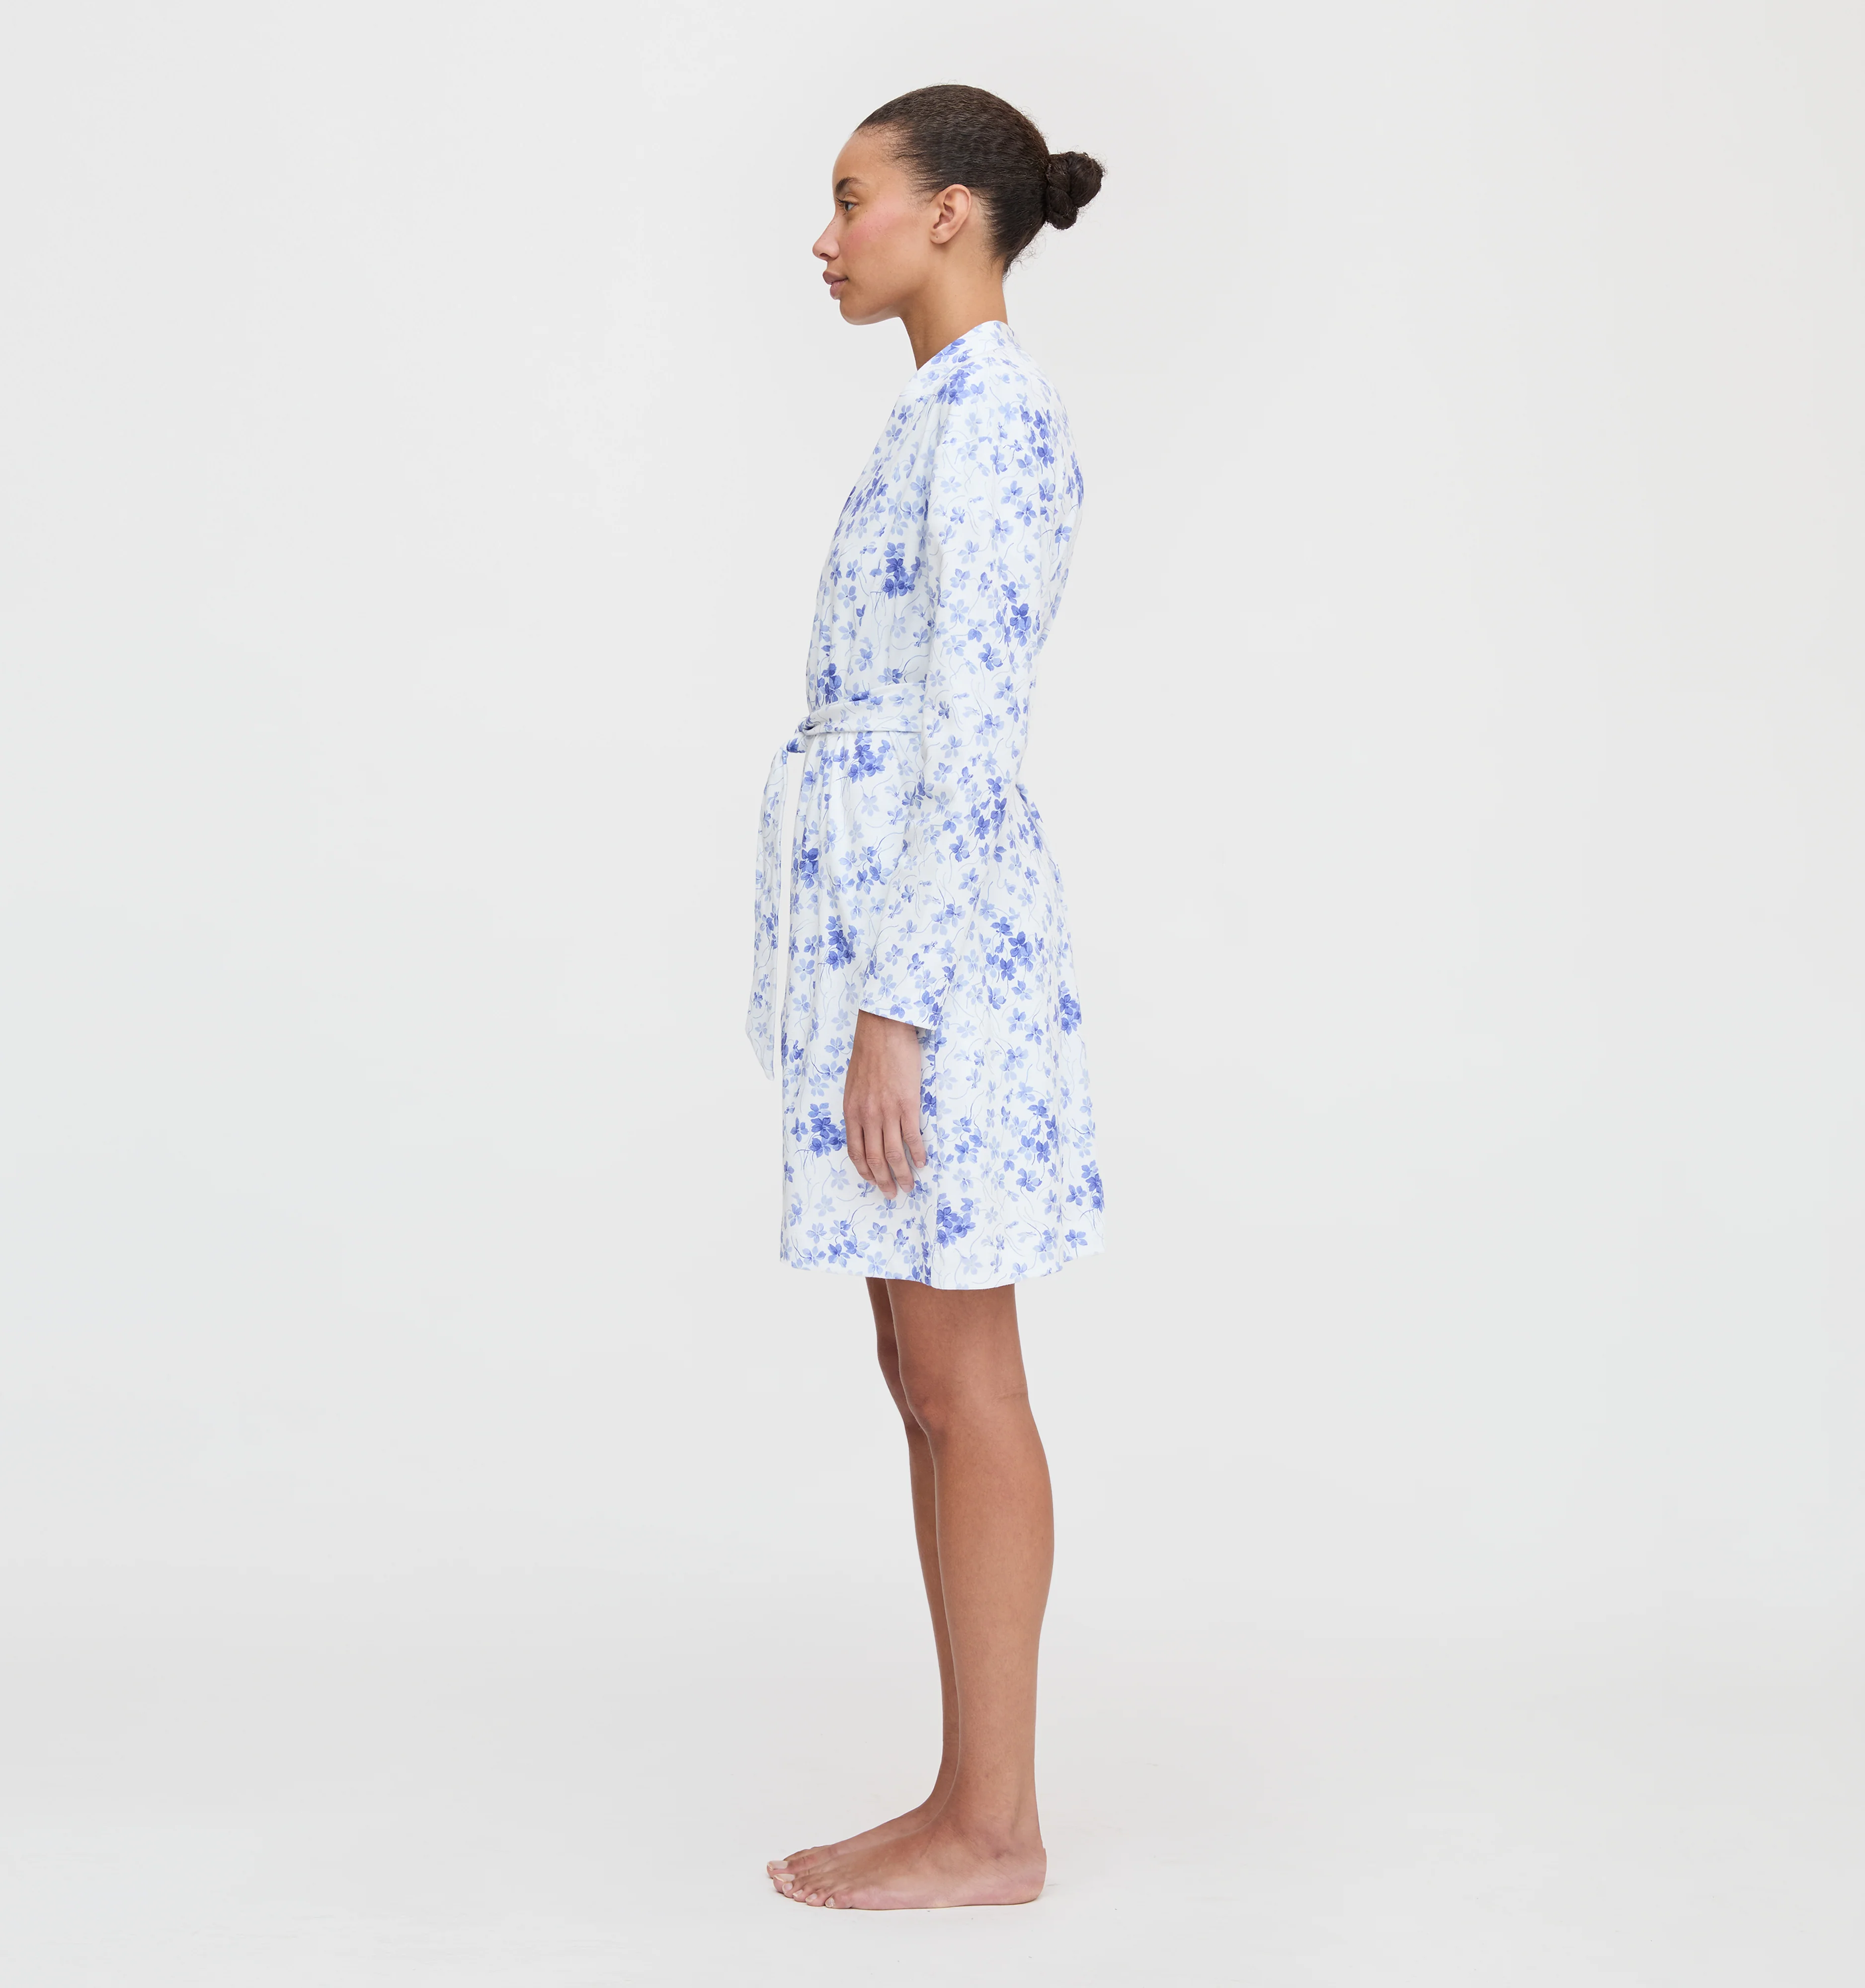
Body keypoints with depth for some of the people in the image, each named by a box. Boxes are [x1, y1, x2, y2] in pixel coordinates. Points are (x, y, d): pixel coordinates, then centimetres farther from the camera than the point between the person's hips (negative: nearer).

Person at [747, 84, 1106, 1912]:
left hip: (933, 934, -10)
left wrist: (894, 1005, -20)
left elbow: (970, 730, -19)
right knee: (931, 1382, 11)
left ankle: (994, 1826, 8)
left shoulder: (987, 410, -13)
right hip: (888, 923, 10)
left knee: (960, 1386, -3)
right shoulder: (954, 412, 18)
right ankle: (968, 1804, 20)